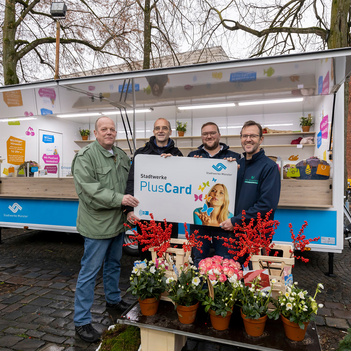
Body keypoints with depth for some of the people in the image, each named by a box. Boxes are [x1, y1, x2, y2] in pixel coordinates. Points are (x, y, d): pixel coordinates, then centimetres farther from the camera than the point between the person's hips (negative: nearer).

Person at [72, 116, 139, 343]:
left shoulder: (122, 156, 9)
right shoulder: (86, 156, -14)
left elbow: (129, 183, 17)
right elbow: (89, 190, -23)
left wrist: (130, 207, 5)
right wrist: (119, 198, -24)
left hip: (119, 222, 7)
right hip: (98, 224, -7)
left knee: (114, 264, 23)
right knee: (90, 271, 3)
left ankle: (113, 299, 45)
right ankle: (82, 321, 18)